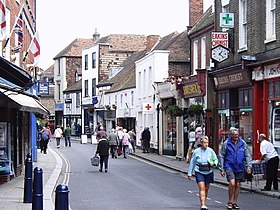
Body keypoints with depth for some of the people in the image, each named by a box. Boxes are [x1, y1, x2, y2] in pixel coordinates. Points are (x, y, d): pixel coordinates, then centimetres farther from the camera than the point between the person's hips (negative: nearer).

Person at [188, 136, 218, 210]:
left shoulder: (210, 151, 1)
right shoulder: (196, 151, -2)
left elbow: (216, 159, 8)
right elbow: (192, 163, 6)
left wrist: (214, 163, -16)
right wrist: (189, 174, 8)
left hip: (208, 172, 2)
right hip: (199, 172, -2)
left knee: (206, 189, 12)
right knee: (202, 188, -13)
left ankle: (204, 204, 28)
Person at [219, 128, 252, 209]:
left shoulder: (243, 143, 4)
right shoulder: (226, 144, -1)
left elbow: (247, 156, 9)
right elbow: (221, 156, 4)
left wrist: (249, 166, -3)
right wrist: (222, 169, 1)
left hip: (240, 168, 3)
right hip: (229, 167, -3)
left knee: (238, 185, 6)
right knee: (232, 183, -17)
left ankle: (235, 202, 19)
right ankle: (230, 202, -2)